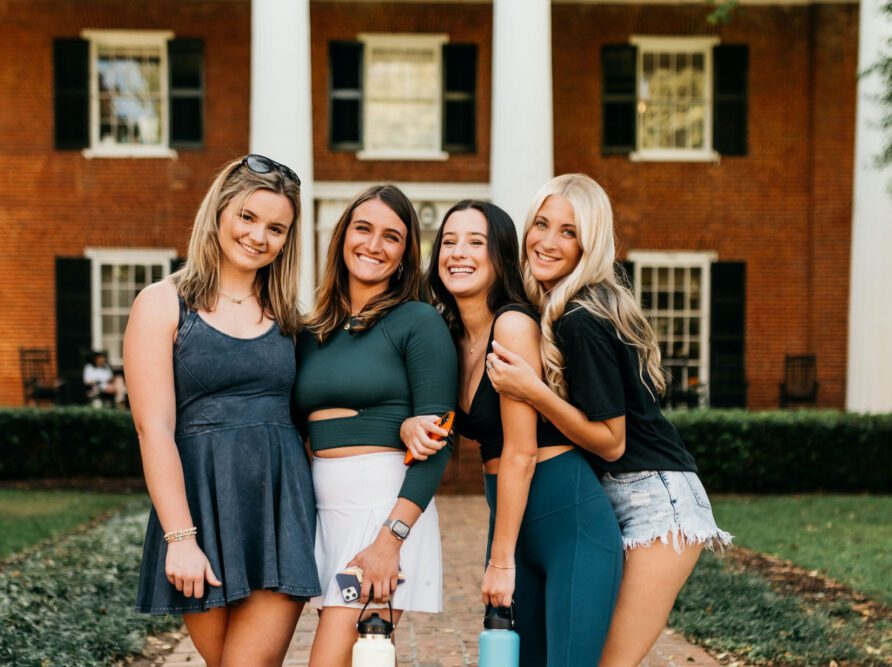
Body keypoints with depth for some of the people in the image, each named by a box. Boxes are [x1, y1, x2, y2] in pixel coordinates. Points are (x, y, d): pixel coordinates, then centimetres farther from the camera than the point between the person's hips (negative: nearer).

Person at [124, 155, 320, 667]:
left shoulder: (284, 314, 14)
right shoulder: (163, 304, 1)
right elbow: (154, 428, -6)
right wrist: (180, 538, -14)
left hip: (282, 508, 3)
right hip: (202, 505, -2)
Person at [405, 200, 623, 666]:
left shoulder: (513, 325, -15)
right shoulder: (455, 338, 8)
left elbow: (520, 453, -16)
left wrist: (500, 560, -11)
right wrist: (411, 426, -9)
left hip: (571, 520, -8)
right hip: (512, 518, 8)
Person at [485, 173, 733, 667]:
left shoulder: (582, 323, -20)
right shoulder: (548, 309, 7)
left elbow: (610, 442, -17)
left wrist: (532, 391, -24)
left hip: (657, 501, -9)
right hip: (608, 502, 9)